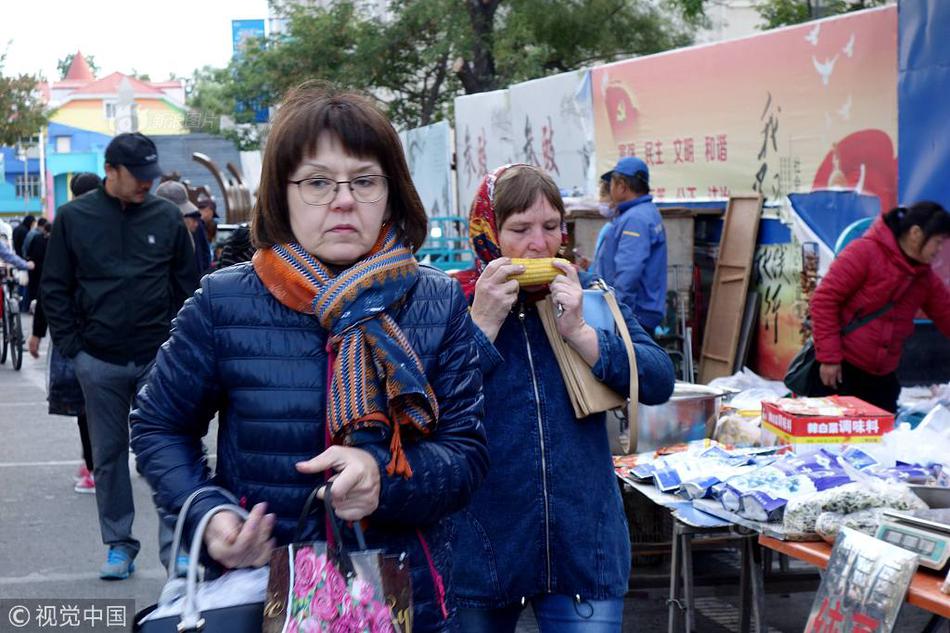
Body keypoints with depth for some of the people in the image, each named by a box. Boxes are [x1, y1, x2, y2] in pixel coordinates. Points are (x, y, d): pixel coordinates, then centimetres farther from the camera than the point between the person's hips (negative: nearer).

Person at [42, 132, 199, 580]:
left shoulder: (167, 217, 2)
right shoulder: (73, 217, 1)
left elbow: (187, 284, 7)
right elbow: (55, 288, 4)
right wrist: (72, 346, -1)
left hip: (159, 358, 0)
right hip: (99, 361, 1)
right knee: (109, 454, 9)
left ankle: (174, 540, 9)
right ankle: (119, 543, 19)